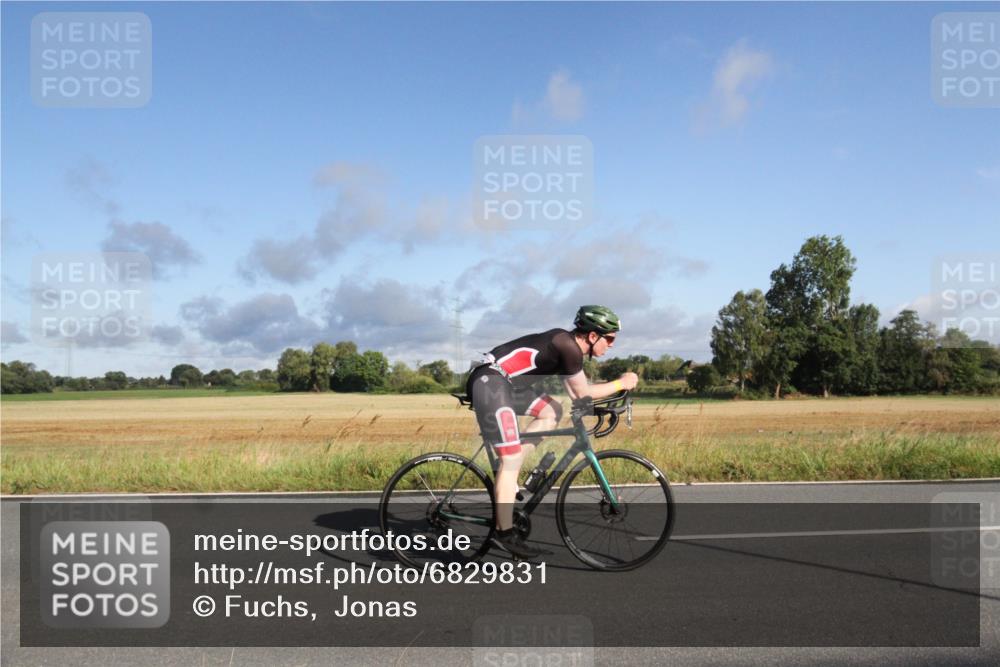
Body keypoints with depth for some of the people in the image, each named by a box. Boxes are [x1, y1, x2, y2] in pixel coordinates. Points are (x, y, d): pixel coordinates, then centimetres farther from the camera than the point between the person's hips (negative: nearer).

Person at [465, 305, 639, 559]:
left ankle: (506, 476, 12)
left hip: (503, 383, 10)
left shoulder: (566, 346, 17)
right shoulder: (568, 346, -12)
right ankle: (504, 533, -1)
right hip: (490, 382, -10)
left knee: (553, 412, 15)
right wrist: (621, 383, 3)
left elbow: (574, 393, 22)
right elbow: (583, 393, -7)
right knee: (512, 459, -8)